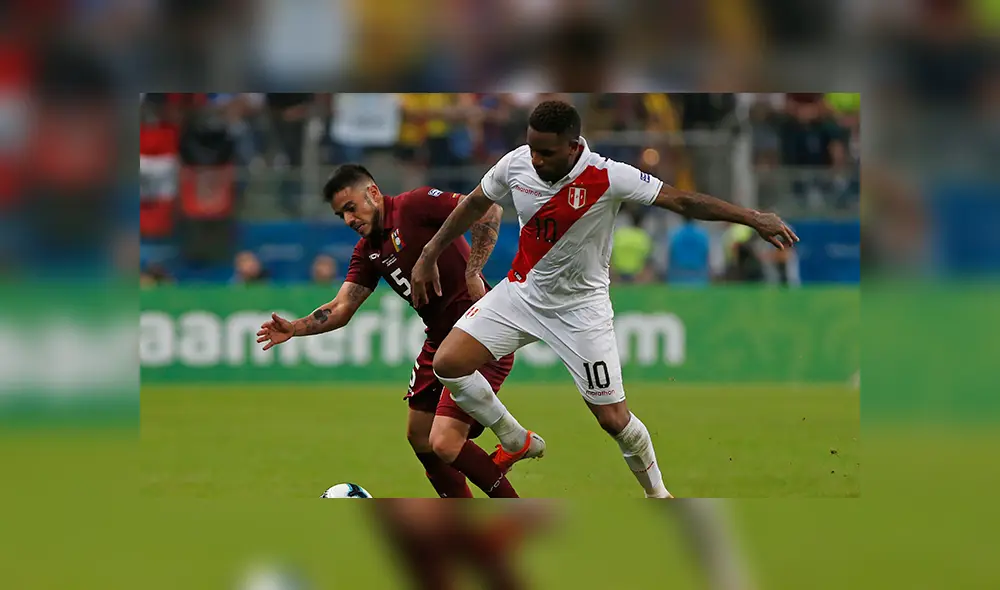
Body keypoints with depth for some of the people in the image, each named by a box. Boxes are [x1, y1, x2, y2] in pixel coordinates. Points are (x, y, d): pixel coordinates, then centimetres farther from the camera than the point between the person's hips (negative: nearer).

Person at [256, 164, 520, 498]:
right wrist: (293, 329, -7)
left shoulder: (414, 206, -12)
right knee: (419, 437, 16)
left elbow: (487, 209, -21)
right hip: (441, 339, 10)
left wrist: (473, 271, -24)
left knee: (445, 443, -16)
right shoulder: (368, 251, 13)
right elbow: (342, 308, 9)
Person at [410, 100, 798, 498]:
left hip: (580, 307, -4)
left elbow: (682, 201, -25)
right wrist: (429, 255, 10)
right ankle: (516, 442, 14)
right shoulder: (517, 164, -14)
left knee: (613, 418, -3)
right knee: (448, 363, -10)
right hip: (522, 291, 4)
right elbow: (475, 204, 6)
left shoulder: (607, 178, -26)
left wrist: (753, 218, -32)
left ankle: (656, 492, 25)